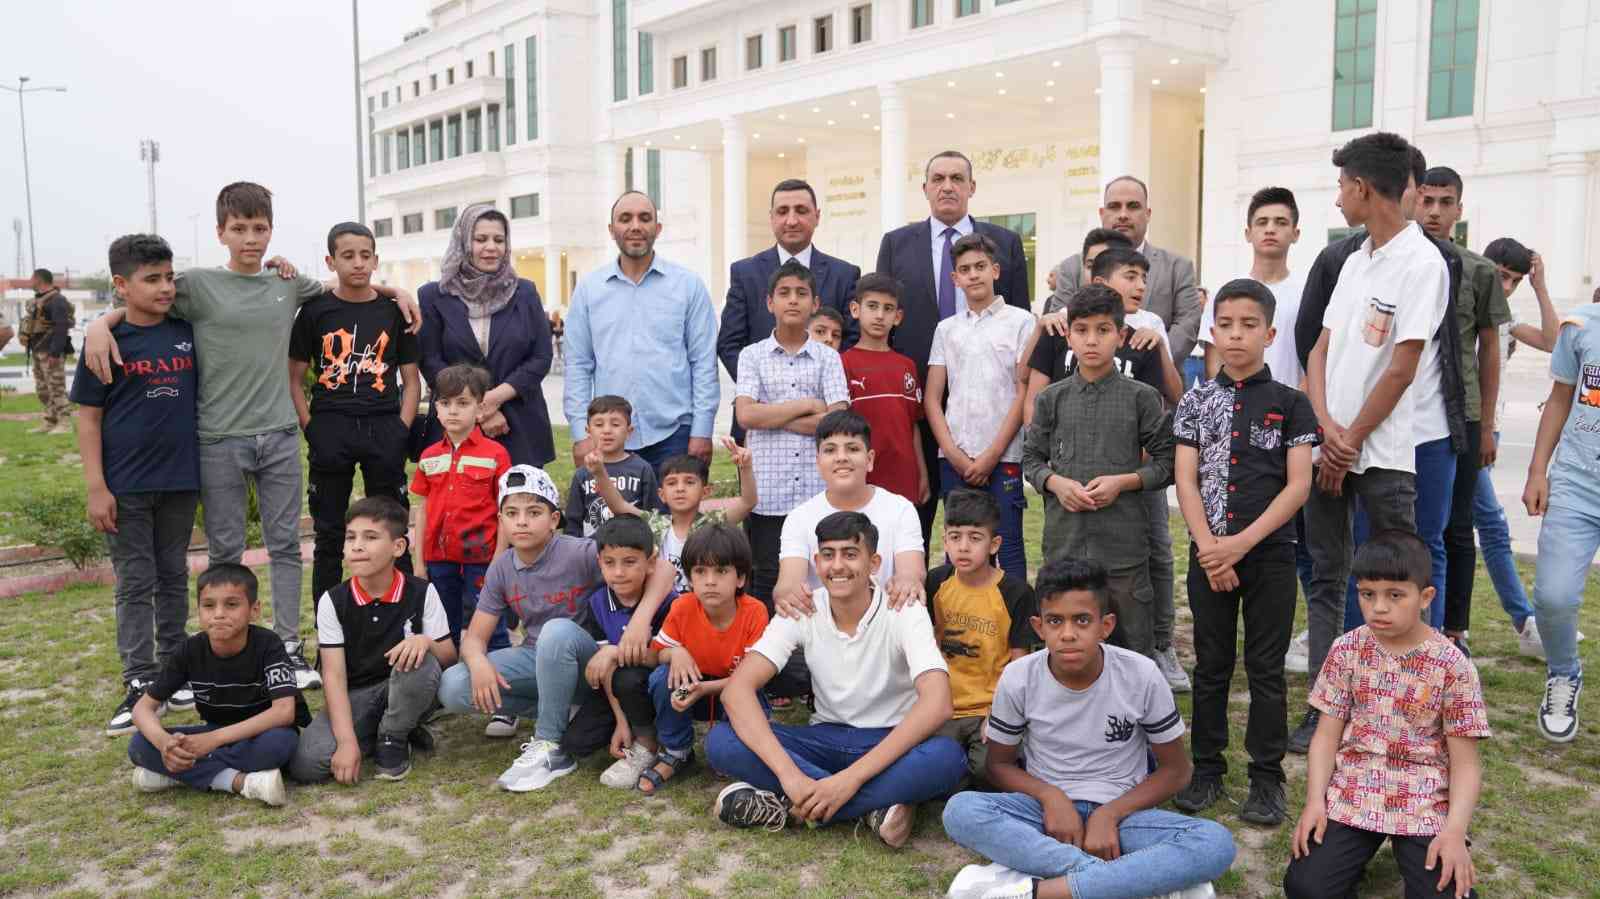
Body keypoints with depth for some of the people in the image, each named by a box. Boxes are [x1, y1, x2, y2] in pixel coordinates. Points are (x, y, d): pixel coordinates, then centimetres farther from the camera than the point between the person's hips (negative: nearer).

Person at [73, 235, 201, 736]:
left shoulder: (188, 332, 2)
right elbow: (88, 418, -5)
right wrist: (96, 487, -10)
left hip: (180, 479, 3)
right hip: (126, 486, -3)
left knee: (173, 578, 14)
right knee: (135, 586, 4)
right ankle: (140, 684, 10)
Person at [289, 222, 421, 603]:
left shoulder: (393, 311, 7)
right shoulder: (315, 311, 4)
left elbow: (411, 380, 9)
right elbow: (294, 378, 6)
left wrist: (402, 430, -3)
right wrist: (310, 428, -5)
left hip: (384, 429, 1)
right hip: (330, 430, 0)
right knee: (329, 534, 7)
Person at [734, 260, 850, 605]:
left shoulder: (828, 357, 7)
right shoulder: (752, 355, 6)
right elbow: (745, 415, -8)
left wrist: (770, 417, -7)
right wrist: (807, 404, -6)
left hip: (817, 492, 1)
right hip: (767, 493, 0)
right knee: (765, 584, 5)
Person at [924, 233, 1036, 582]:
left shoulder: (1020, 322, 2)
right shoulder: (946, 329, 12)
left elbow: (1025, 393, -3)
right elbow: (931, 399, 9)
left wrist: (991, 455, -8)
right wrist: (954, 454, -3)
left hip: (1002, 458, -3)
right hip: (953, 459, 3)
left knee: (1008, 546, -1)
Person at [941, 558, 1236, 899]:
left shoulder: (1142, 676, -11)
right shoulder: (1018, 678, -9)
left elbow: (1175, 769, 0)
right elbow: (999, 764, 4)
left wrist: (1109, 814, -15)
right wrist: (1051, 796, -16)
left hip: (1120, 811, 0)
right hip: (1048, 808, 0)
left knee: (1216, 844, -29)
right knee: (959, 811, -30)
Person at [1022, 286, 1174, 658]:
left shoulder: (1141, 397, 0)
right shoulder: (1052, 399, 7)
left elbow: (1167, 461, 3)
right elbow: (1031, 458, 12)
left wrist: (1122, 481, -12)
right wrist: (1056, 482, -8)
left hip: (1124, 544, -2)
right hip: (1063, 541, 2)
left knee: (1132, 644, 6)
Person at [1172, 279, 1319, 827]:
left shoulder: (1289, 403, 0)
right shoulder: (1196, 402, 5)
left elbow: (1298, 484, -6)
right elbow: (1186, 480, 0)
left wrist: (1243, 541, -15)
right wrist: (1208, 547, -12)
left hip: (1269, 552, -1)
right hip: (1208, 553, 2)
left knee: (1266, 669, 6)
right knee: (1211, 666, 11)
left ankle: (1267, 777, 17)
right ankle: (1207, 768, 22)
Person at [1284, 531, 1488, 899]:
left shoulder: (1452, 665, -7)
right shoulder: (1347, 650, 0)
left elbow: (1465, 762, -5)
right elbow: (1327, 736, 2)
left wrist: (1454, 831, -19)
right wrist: (1314, 802, -11)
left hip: (1424, 803, -1)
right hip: (1352, 793, 1)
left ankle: (1407, 851, 9)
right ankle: (1357, 850, 15)